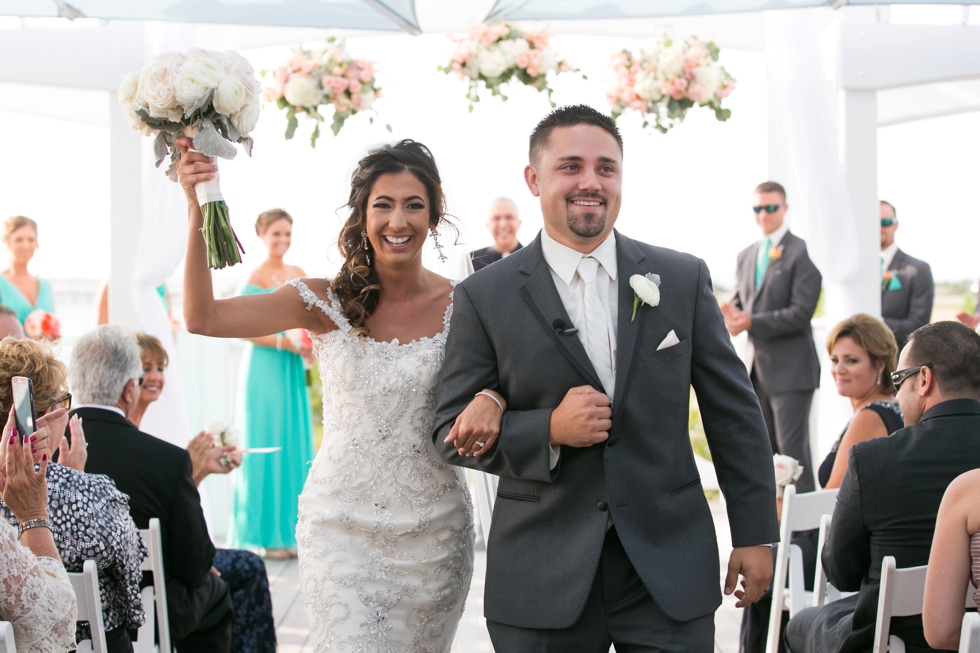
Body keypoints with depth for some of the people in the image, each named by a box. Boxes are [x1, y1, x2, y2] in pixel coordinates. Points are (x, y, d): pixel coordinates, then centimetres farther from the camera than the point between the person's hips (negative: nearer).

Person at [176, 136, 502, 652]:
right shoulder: (327, 303, -4)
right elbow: (203, 318, -12)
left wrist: (492, 398, -24)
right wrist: (198, 213, -22)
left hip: (433, 533, 1)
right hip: (341, 528, -1)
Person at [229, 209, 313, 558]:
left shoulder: (299, 274, 13)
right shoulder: (255, 278, -6)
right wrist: (285, 343, -17)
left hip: (293, 371, 7)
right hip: (264, 368, -7)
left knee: (296, 446, 6)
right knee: (265, 445, -3)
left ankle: (290, 531, 14)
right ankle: (263, 535, 3)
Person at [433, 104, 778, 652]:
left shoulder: (684, 278, 4)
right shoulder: (485, 297, 0)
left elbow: (734, 414, 7)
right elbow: (453, 432, 0)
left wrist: (756, 534, 5)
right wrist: (549, 431, -16)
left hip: (670, 568, 1)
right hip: (544, 580, -1)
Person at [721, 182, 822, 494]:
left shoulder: (801, 253, -9)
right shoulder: (746, 256, 15)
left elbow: (801, 313, -15)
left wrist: (751, 322, -20)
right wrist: (731, 313, -5)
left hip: (790, 368, -8)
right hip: (756, 368, 8)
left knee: (792, 448, -9)